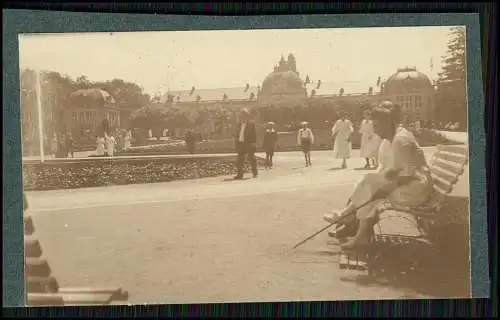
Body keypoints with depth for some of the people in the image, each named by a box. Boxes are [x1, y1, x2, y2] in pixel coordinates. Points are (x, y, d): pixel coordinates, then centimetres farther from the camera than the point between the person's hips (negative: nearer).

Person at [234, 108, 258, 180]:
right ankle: (240, 174, 7)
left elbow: (254, 134, -5)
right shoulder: (239, 124, 15)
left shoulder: (251, 123, -1)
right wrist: (237, 144, 9)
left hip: (249, 143, -5)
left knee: (251, 157, -1)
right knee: (240, 158, 4)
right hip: (240, 143, 5)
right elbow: (237, 134, 16)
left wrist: (253, 143, -12)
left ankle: (255, 172, 11)